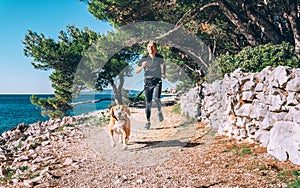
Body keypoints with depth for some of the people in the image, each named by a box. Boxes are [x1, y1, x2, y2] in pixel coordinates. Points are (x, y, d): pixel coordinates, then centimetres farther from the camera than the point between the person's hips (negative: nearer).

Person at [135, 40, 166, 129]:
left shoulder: (160, 58, 2)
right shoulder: (144, 59, -1)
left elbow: (163, 64, 27)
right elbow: (136, 71, 4)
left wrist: (164, 73, 17)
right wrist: (142, 66, -15)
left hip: (157, 82, 0)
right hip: (148, 82, 1)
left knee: (156, 98, -22)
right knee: (148, 103, -1)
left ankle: (159, 112, 8)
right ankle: (148, 121, 10)